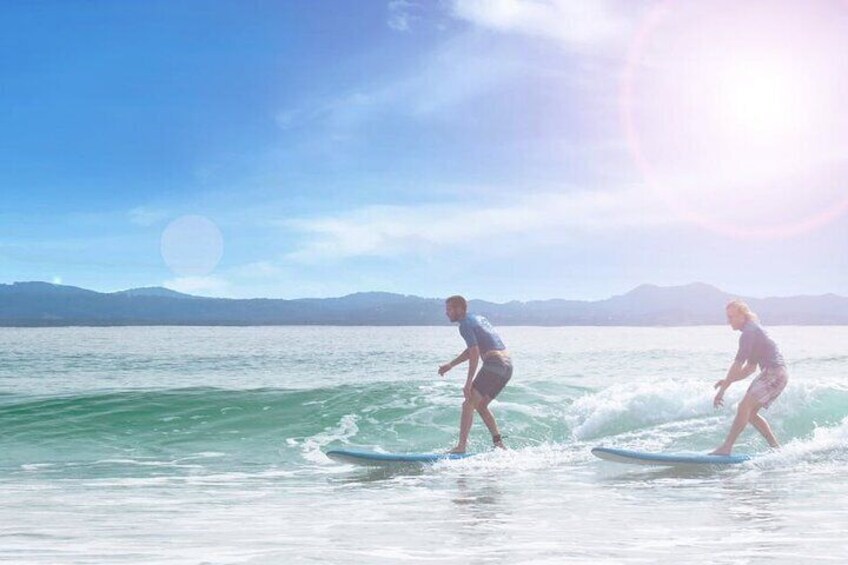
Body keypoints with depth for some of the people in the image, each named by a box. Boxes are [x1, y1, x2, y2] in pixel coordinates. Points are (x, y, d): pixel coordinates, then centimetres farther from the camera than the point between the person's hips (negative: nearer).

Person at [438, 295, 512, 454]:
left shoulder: (465, 325, -6)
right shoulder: (478, 318, 22)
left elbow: (475, 354, -16)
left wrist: (468, 383, -17)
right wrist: (450, 365, 31)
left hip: (494, 365, -9)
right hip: (507, 365, 9)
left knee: (468, 404, -8)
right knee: (481, 405, 19)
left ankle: (461, 447, -13)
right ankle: (499, 444, 16)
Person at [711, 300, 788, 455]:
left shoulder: (749, 332, -11)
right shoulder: (753, 330, 20)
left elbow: (738, 364, -17)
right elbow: (751, 367, 24)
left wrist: (722, 389, -16)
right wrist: (728, 380, 15)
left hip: (774, 374, -10)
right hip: (775, 374, 10)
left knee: (744, 407, -16)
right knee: (750, 413, 13)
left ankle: (726, 447, -19)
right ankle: (776, 447, 16)